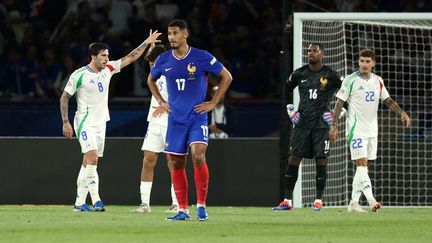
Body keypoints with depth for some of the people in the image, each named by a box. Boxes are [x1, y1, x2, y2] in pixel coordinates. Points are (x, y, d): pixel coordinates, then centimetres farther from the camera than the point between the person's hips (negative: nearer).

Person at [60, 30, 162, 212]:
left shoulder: (108, 69, 6)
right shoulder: (79, 75, -10)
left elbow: (130, 58, 11)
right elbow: (64, 98, -4)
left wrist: (146, 43, 4)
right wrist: (65, 122, -9)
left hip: (100, 123, 6)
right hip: (85, 123, -6)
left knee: (88, 163, 7)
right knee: (92, 158, -20)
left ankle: (79, 202, 10)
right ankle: (96, 199, -25)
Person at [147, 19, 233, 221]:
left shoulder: (202, 58, -7)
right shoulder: (163, 60, 3)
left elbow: (227, 77, 3)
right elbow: (151, 80, 24)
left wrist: (213, 103, -2)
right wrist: (161, 102, 11)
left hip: (197, 116, -4)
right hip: (175, 118, 4)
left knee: (198, 155, -21)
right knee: (177, 164, 3)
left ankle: (201, 205, -11)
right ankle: (183, 210, 10)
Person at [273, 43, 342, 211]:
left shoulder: (330, 76, -2)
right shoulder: (299, 74, 6)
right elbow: (284, 91, 21)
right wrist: (290, 110, 17)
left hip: (321, 124, -3)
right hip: (302, 124, 3)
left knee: (321, 160, -4)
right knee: (293, 159, -3)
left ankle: (318, 200, 4)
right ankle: (287, 201, 0)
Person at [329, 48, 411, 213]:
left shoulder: (378, 81, 8)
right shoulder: (351, 80, -7)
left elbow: (388, 101, 16)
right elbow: (339, 103, -5)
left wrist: (402, 113, -1)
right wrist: (334, 126, -9)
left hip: (372, 129, 6)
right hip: (356, 129, -6)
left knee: (362, 166, 7)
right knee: (361, 164, -15)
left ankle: (354, 203, 12)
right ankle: (371, 200, -26)